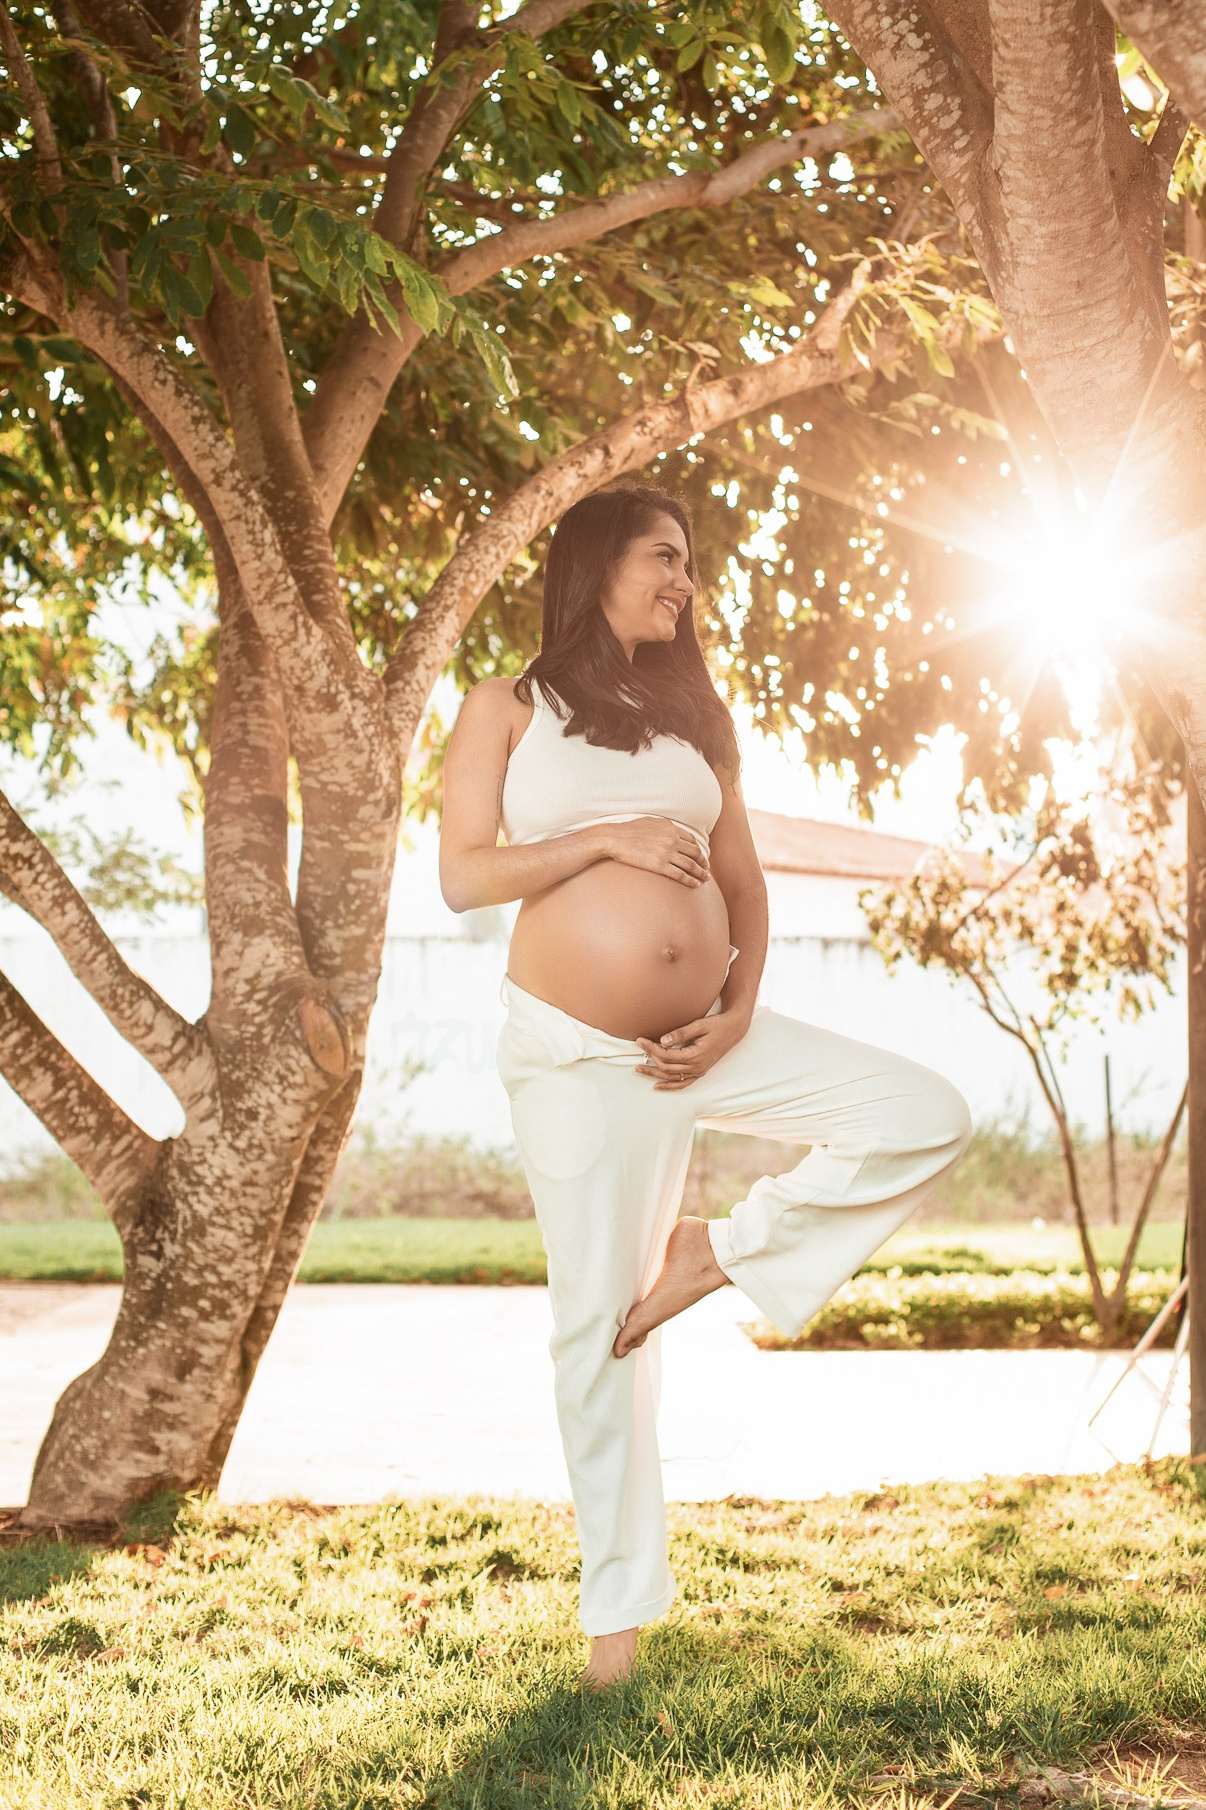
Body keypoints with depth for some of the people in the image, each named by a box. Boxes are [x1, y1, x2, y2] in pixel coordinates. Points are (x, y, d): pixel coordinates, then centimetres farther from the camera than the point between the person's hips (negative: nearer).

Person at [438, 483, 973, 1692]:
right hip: (577, 1052, -4)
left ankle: (722, 1251, 3)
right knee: (598, 1317, -1)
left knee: (928, 1118, -9)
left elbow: (742, 877, 14)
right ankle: (617, 1602, 12)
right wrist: (609, 840, -14)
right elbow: (463, 875, -5)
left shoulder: (698, 715, 14)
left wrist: (741, 1012, -2)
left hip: (707, 1036, 4)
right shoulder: (507, 709, 3)